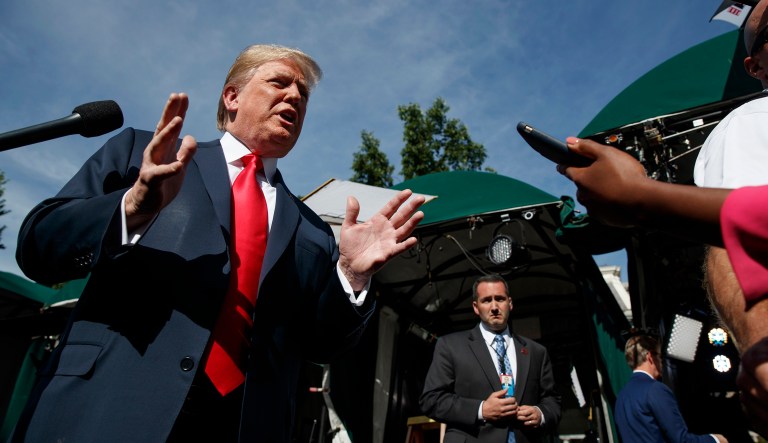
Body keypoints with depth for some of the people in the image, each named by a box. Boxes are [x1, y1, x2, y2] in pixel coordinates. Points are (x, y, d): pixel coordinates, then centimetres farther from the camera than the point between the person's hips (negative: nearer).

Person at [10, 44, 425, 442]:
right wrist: (133, 207, -18)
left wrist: (352, 275, -9)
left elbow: (318, 344, 8)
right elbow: (35, 246, -1)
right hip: (106, 409, -1)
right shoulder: (142, 151, 6)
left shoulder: (312, 232, 10)